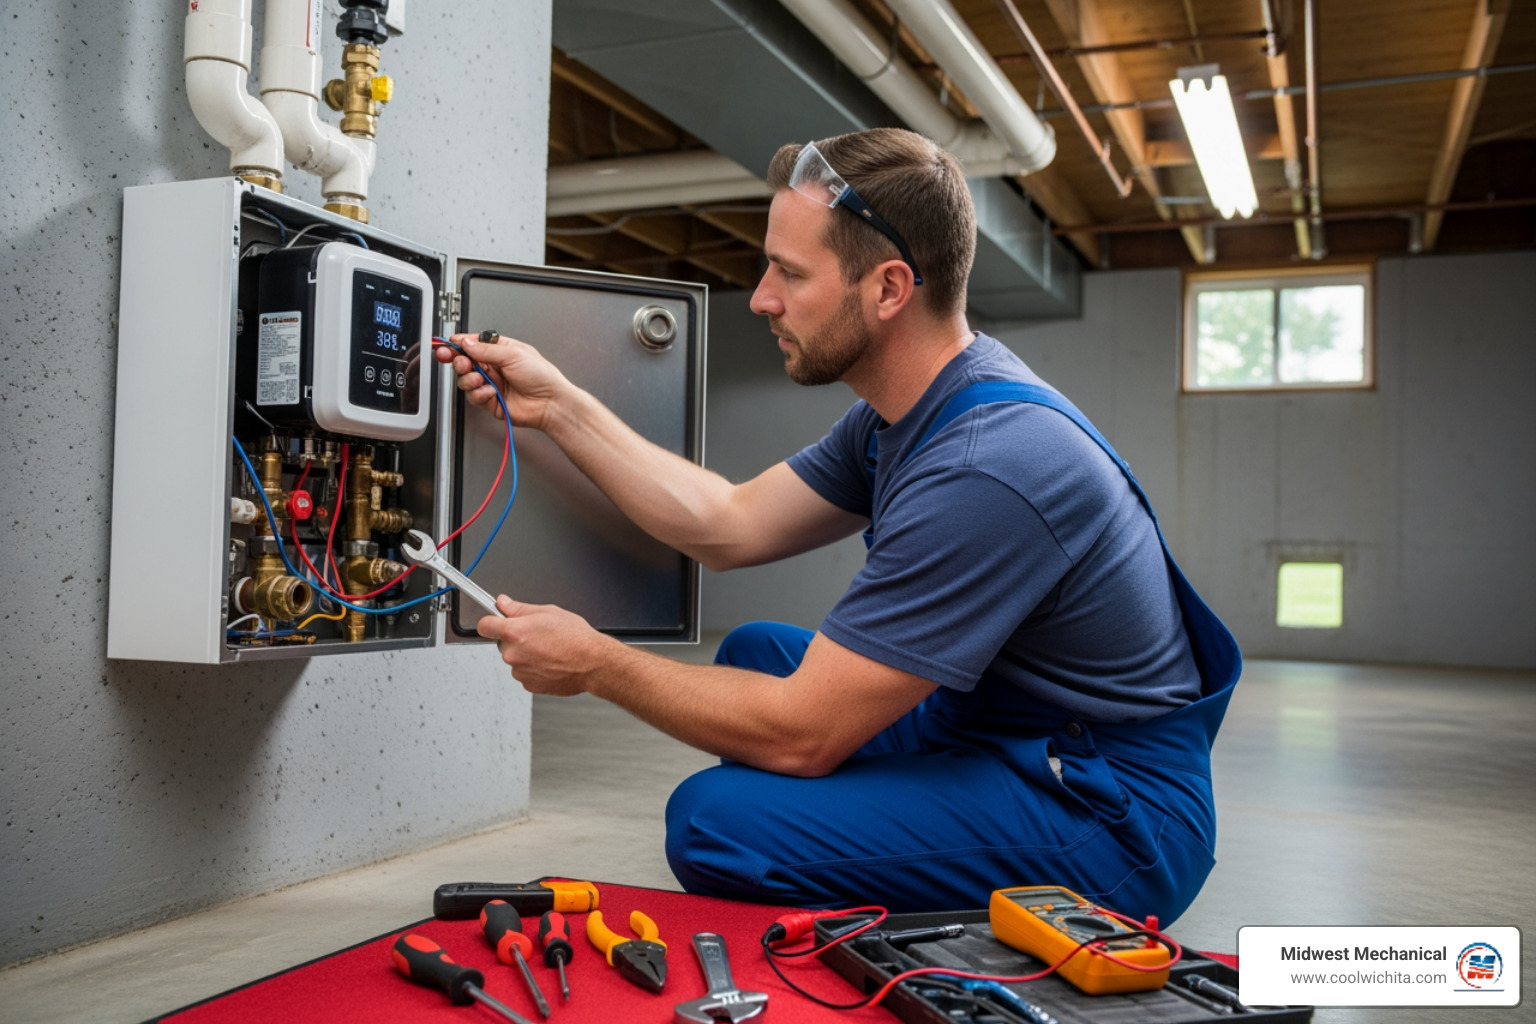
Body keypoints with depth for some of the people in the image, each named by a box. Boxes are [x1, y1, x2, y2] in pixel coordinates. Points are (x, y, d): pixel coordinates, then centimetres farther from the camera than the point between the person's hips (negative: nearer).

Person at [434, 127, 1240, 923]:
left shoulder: (982, 469, -28)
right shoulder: (909, 409, 3)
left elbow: (802, 735, -24)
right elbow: (730, 526, 9)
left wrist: (593, 663, -12)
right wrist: (559, 406, 8)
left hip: (1112, 821, -9)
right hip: (1002, 729, 9)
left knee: (717, 820, -21)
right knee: (755, 653, 13)